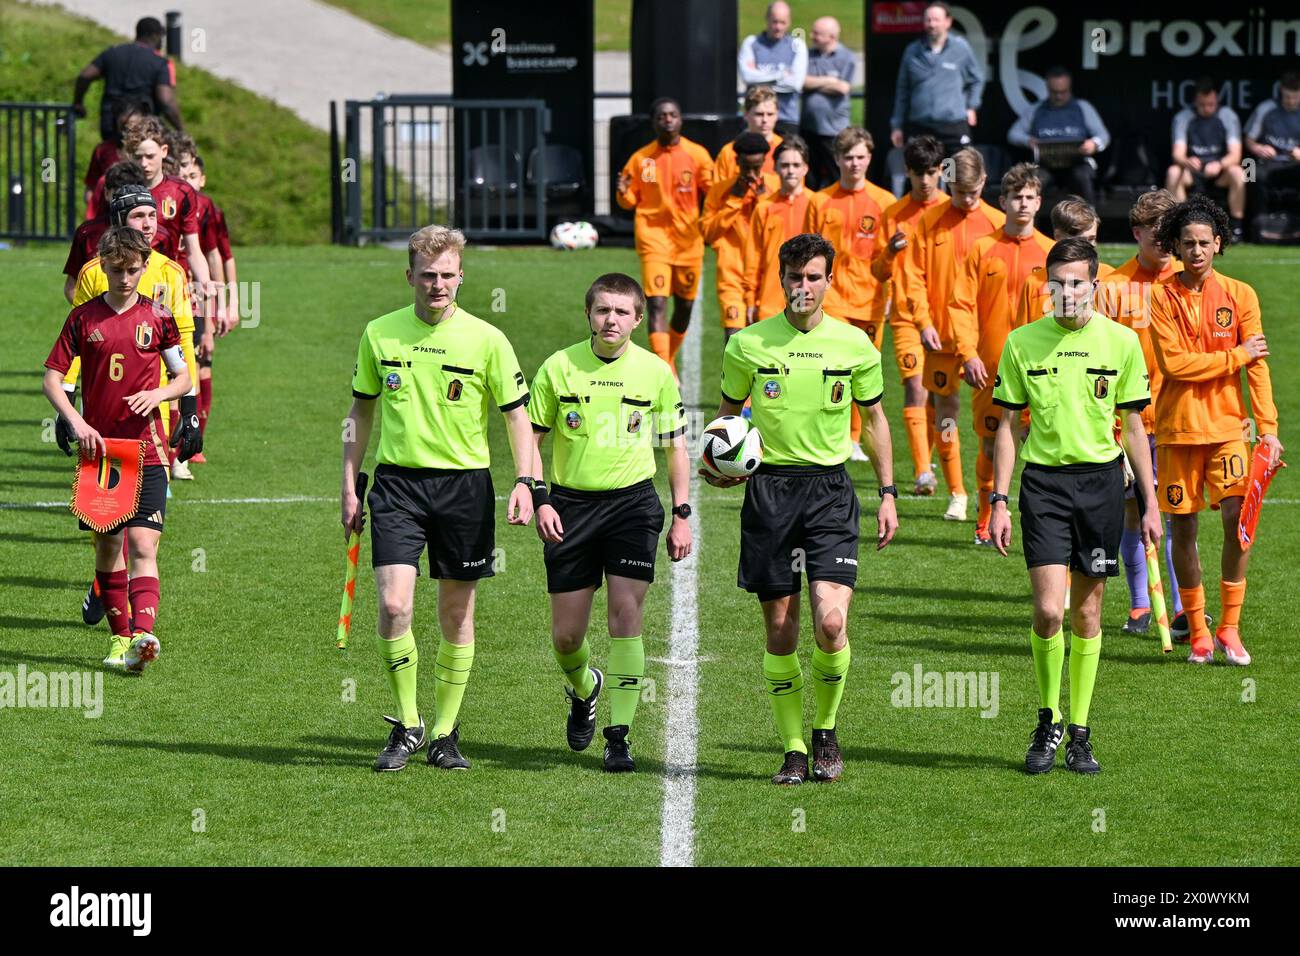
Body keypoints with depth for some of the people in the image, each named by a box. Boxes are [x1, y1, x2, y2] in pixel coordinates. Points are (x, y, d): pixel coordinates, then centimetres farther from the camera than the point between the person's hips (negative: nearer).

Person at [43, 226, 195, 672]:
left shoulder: (158, 317, 3)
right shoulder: (84, 317, 3)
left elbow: (184, 377, 11)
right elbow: (52, 378, 4)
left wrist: (158, 394, -11)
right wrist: (76, 423, -12)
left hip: (146, 450, -2)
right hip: (97, 447, 2)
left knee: (143, 545, -14)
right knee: (108, 546, 8)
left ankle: (142, 636, -27)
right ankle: (120, 636, 20)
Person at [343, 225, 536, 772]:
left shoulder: (487, 341, -2)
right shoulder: (380, 335, 4)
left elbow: (517, 416, 2)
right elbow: (361, 411, 14)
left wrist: (524, 483, -11)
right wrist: (349, 486, 10)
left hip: (464, 483, 0)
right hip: (397, 482, 0)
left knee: (457, 614, 6)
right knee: (394, 607, -13)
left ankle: (444, 733, 18)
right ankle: (405, 727, 1)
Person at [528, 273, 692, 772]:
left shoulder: (655, 371, 0)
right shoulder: (558, 367, -2)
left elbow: (676, 446, 9)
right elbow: (532, 437, 4)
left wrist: (682, 516, 4)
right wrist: (540, 499, -7)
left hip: (632, 502, -1)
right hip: (571, 505, 1)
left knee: (626, 614, -13)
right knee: (566, 634, 3)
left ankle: (619, 735, -6)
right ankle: (584, 689, 38)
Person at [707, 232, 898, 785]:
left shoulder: (854, 345, 2)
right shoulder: (747, 345, 1)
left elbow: (875, 418, 13)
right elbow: (727, 413, 14)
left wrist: (888, 494, 10)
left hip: (830, 490, -1)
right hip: (768, 488, 1)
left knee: (830, 624, -15)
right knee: (780, 632, 1)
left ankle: (825, 732, 8)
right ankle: (794, 750, 12)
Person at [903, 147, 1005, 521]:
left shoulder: (997, 223, 0)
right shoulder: (930, 221, 3)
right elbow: (914, 274, 3)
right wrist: (924, 321, -8)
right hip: (943, 335, 1)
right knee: (945, 408, 5)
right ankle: (956, 494, 14)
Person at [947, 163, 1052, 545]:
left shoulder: (1050, 253, 5)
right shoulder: (983, 249, 4)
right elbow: (962, 305, 1)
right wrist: (968, 353, -9)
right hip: (990, 368, 1)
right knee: (990, 445, 8)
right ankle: (986, 521, 23)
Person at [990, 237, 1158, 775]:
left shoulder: (1121, 341, 1)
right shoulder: (1022, 342, 0)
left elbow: (1133, 427, 7)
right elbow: (1007, 425, 6)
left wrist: (1150, 503, 5)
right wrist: (999, 502, 0)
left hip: (1101, 479, 1)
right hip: (1043, 481, -1)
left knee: (1087, 612, 5)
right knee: (1049, 610, -12)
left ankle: (1079, 734, 14)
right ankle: (1048, 721, 8)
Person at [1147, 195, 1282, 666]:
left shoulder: (1240, 295, 3)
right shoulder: (1162, 296, -1)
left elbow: (1257, 366, 2)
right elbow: (1174, 362, -10)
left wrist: (1268, 427, -5)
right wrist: (1234, 356, -9)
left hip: (1227, 426, 0)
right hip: (1177, 428, 0)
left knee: (1238, 518, -14)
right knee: (1182, 530, 3)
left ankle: (1229, 627, -4)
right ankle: (1197, 632, 15)